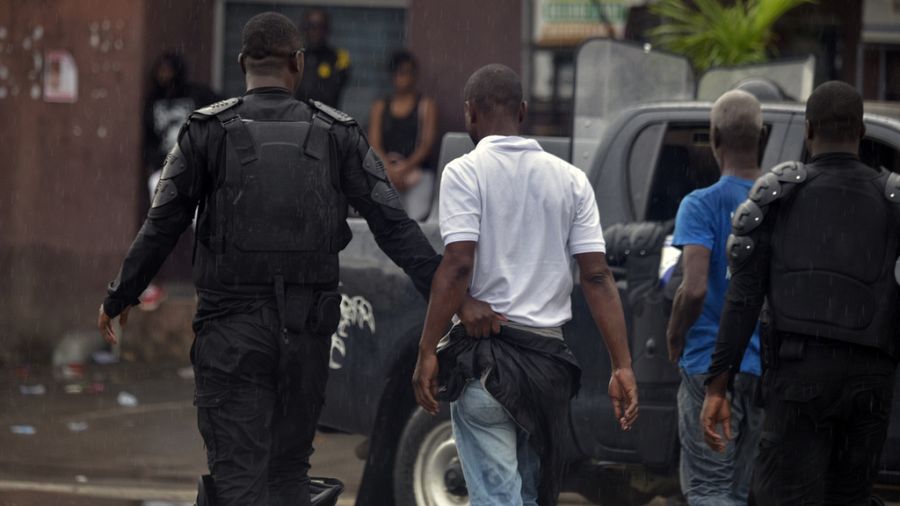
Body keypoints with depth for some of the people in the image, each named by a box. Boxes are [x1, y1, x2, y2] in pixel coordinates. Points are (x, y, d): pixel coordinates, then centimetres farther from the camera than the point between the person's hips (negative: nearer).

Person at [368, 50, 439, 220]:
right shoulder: (380, 106, 16)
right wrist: (390, 169, -11)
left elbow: (427, 143, 0)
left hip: (417, 173, -2)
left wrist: (406, 168, -13)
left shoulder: (426, 105, 9)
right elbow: (374, 144, 7)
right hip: (386, 173, 2)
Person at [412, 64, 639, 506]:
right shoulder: (570, 179, 9)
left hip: (485, 359, -5)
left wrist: (427, 351, -14)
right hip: (548, 360, 5)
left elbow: (458, 266, -16)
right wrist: (622, 366, 0)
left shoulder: (465, 172, -5)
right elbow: (596, 276, 2)